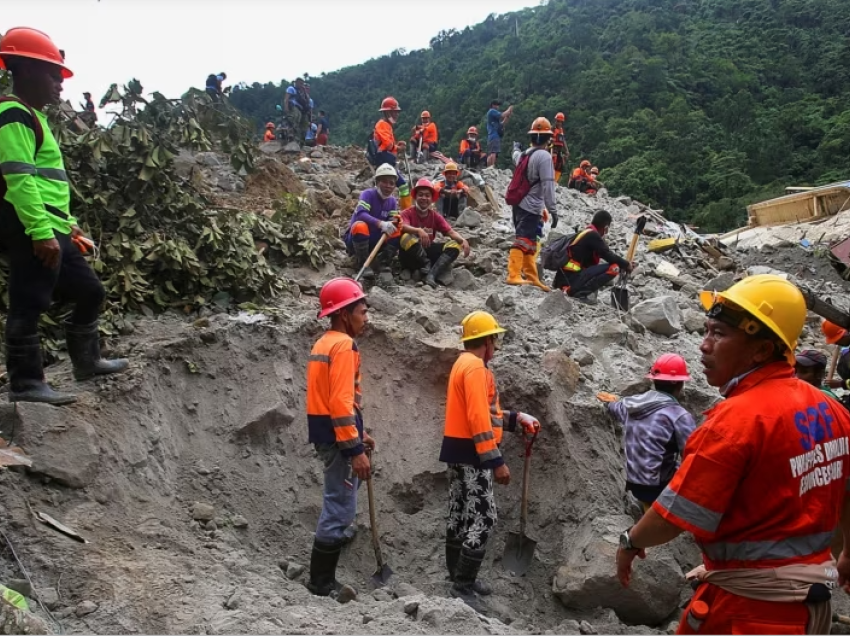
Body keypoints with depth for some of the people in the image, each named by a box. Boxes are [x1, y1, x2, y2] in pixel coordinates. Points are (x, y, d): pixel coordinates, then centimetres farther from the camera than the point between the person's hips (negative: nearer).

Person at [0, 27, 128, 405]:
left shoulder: (30, 116, 22)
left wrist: (67, 224, 26)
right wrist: (41, 231, -25)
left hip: (52, 231, 11)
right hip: (31, 233, -11)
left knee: (89, 292, 16)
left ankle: (87, 362, 27)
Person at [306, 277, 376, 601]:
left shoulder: (324, 342, 15)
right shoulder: (343, 345, -17)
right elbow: (341, 402, -24)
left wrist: (358, 433, 24)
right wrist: (355, 449, -24)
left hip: (327, 431, 11)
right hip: (338, 436, -11)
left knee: (338, 504, 24)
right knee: (340, 508, -2)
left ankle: (323, 576, 38)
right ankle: (321, 582, 9)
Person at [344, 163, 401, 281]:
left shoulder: (392, 201, 3)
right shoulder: (368, 194, -15)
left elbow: (392, 222, -5)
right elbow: (360, 214, -33)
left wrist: (394, 221, -30)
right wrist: (380, 223, -47)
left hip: (376, 242, 5)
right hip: (355, 239, -5)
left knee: (398, 229, -15)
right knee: (360, 226, -37)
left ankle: (385, 262, -8)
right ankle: (363, 264, -21)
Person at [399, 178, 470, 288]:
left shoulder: (435, 216, 8)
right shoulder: (407, 213, -5)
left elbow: (450, 232, -1)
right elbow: (404, 227, -27)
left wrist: (463, 240, -23)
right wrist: (419, 230, -49)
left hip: (428, 251, 5)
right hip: (410, 257, -5)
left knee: (455, 245, -16)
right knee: (407, 237, -35)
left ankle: (431, 275, -35)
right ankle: (427, 267, -26)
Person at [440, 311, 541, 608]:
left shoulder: (464, 363, 16)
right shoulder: (475, 367, -17)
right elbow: (479, 419, -24)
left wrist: (517, 419, 14)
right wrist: (496, 461, -23)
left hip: (459, 450, 11)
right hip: (470, 453, -11)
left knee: (461, 515, 15)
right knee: (483, 518, -7)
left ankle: (460, 577, 26)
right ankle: (463, 587, -1)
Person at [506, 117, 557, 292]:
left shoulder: (524, 154, 12)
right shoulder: (544, 156, -14)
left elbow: (516, 157, 39)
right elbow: (547, 185, -20)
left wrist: (516, 149, 62)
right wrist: (553, 210, -18)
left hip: (520, 204, 9)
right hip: (531, 206, -9)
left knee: (529, 242, 14)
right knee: (523, 241, -14)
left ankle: (531, 277, 19)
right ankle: (513, 275, -20)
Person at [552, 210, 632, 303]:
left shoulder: (586, 233, 21)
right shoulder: (592, 235, -6)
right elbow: (609, 256, -8)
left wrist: (623, 264, 20)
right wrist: (626, 265, 7)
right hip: (572, 277, -9)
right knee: (614, 268, -10)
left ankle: (568, 288, 10)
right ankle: (579, 292, -14)